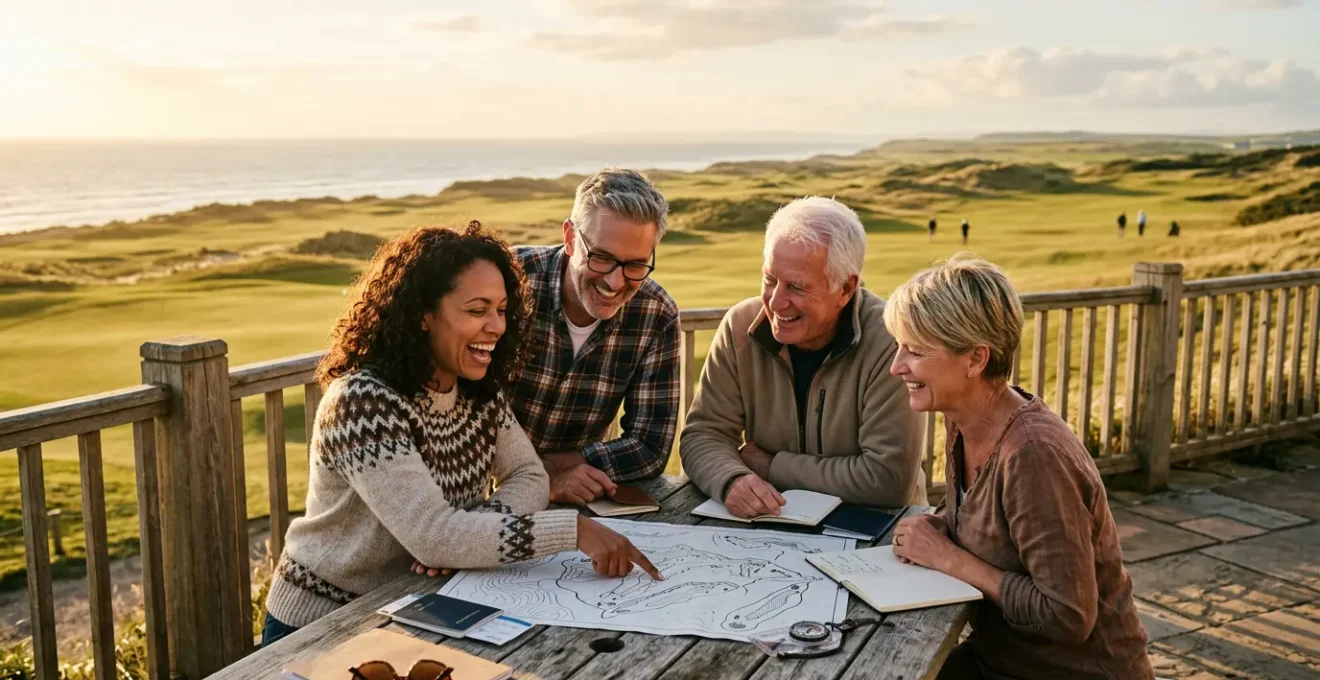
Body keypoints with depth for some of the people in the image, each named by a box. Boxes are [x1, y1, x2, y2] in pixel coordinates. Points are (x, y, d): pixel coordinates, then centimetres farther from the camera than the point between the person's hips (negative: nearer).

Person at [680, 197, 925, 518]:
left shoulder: (888, 343, -18)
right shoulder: (741, 327, -5)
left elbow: (889, 480, -20)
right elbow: (703, 434, -4)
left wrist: (775, 467, -13)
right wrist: (733, 479, -26)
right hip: (768, 527, 4)